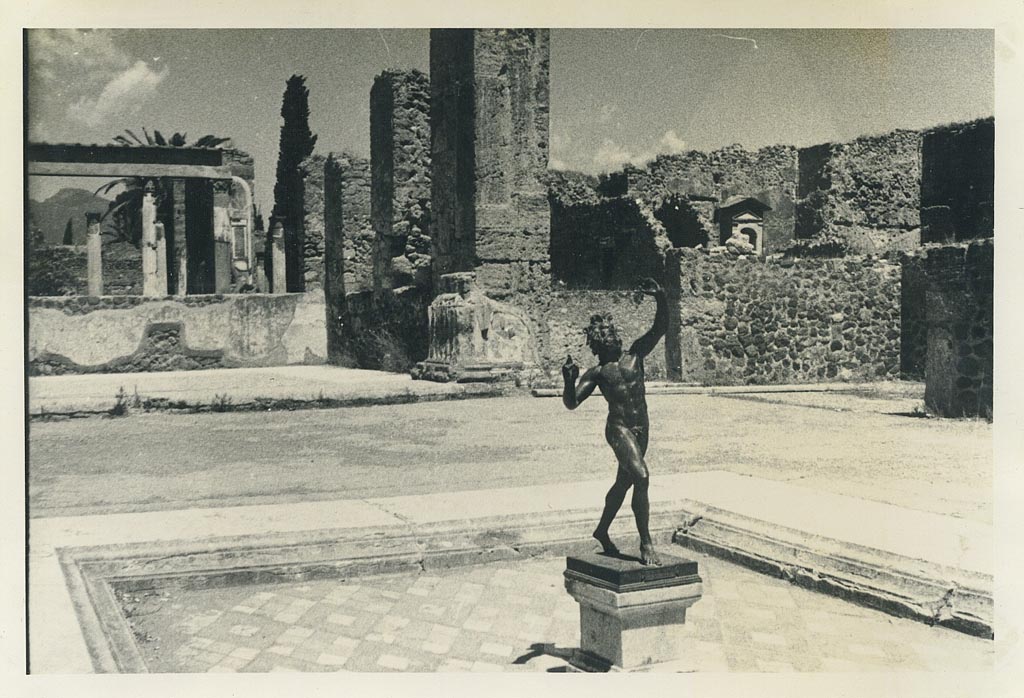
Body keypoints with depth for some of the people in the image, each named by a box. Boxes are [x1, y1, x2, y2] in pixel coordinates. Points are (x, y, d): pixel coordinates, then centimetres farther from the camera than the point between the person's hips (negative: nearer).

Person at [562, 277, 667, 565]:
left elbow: (660, 327, 2)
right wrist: (569, 381, -26)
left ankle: (602, 531, 38)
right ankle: (646, 543, -16)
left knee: (624, 482, 18)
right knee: (641, 477, -22)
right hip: (619, 428, -6)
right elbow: (571, 403, -7)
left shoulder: (635, 354, 9)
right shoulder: (597, 372, -1)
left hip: (641, 429, 6)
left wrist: (660, 297, -13)